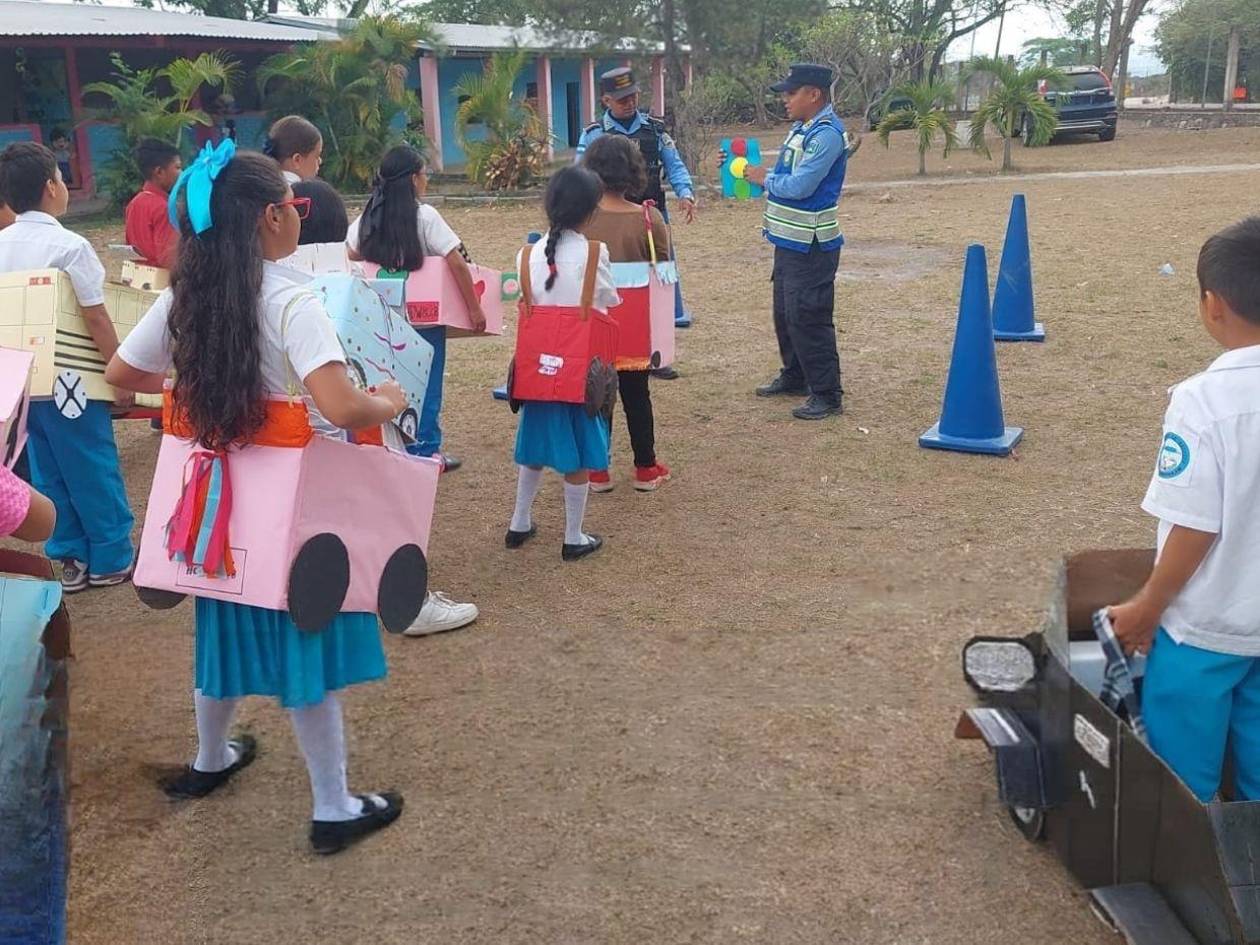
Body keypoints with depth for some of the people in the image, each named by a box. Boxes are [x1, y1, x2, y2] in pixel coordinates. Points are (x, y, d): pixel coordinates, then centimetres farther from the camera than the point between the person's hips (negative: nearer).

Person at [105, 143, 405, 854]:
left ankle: (211, 761, 46)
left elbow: (122, 374, 12)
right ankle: (334, 809, 17)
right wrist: (390, 402, -14)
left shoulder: (185, 296, -1)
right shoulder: (292, 302, -22)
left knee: (229, 623, 24)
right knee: (304, 635, 5)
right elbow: (341, 408, -34)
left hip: (217, 494, 7)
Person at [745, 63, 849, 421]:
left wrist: (765, 179, -10)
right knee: (785, 313, 20)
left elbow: (799, 186, -25)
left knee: (808, 319, -6)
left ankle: (827, 395, 2)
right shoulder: (803, 129, 11)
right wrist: (767, 179, 0)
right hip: (790, 241, 10)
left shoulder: (827, 134, -19)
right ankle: (794, 377, 35)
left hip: (811, 246, -10)